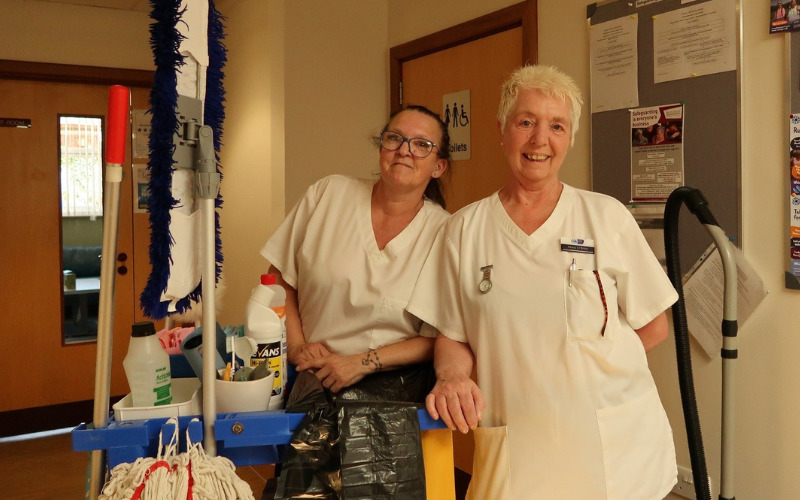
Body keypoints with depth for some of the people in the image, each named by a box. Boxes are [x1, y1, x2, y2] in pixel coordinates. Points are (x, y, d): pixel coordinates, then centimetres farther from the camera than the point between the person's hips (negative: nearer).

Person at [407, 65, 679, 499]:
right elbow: (452, 336, 5)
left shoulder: (606, 216, -3)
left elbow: (653, 327, 3)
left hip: (616, 443, 0)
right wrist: (451, 376, -14)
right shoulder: (463, 230, 1)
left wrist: (582, 367, -3)